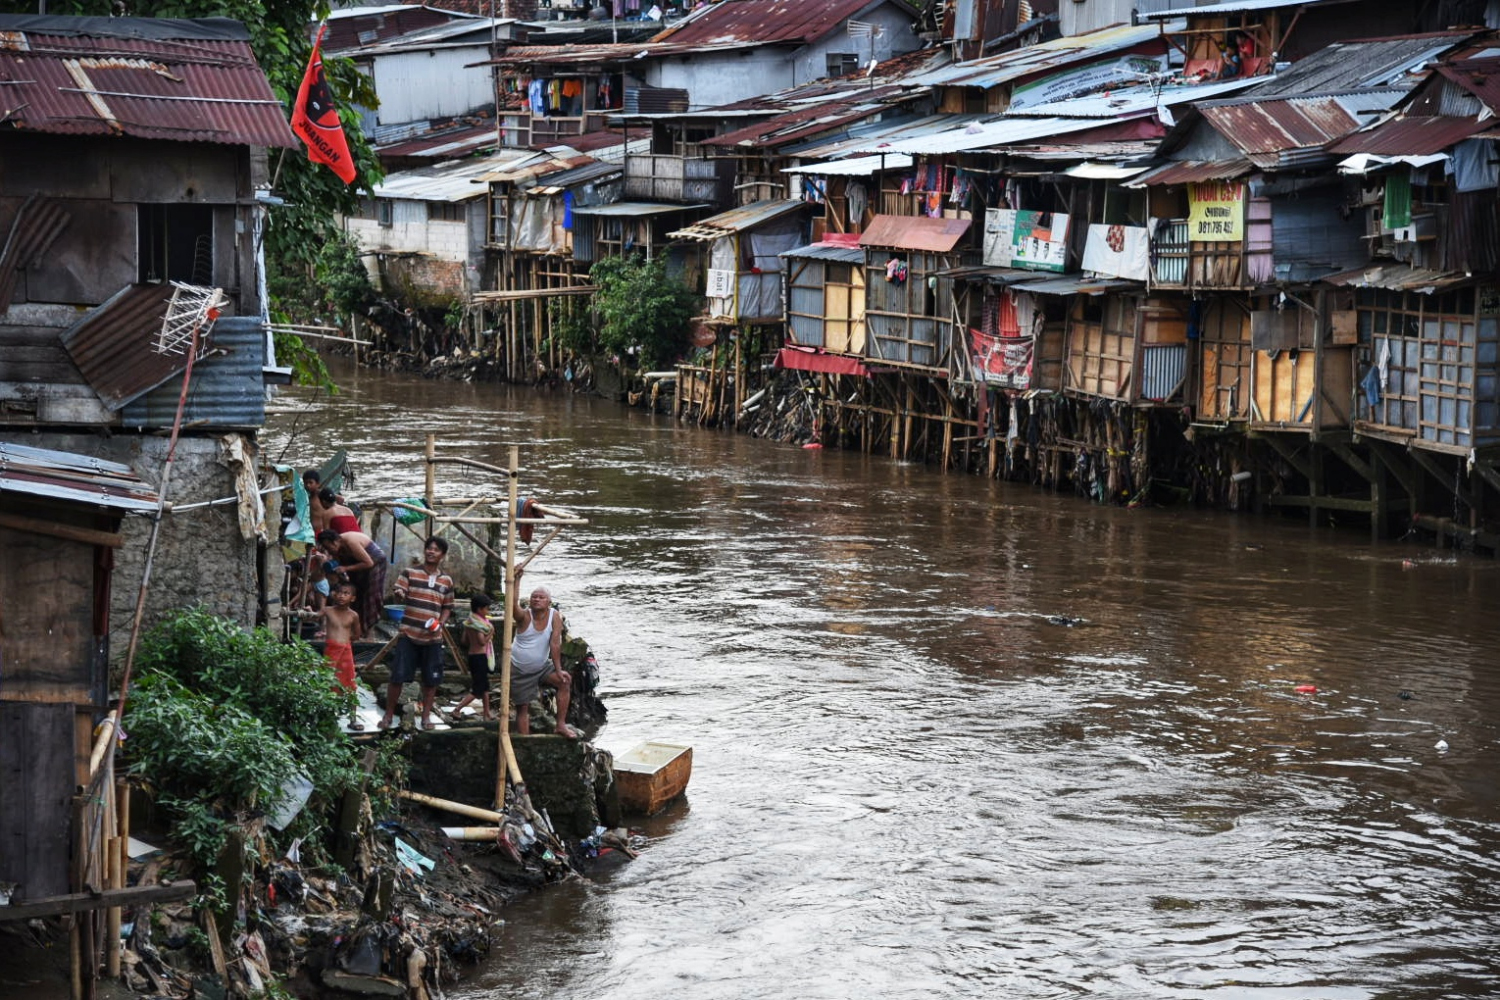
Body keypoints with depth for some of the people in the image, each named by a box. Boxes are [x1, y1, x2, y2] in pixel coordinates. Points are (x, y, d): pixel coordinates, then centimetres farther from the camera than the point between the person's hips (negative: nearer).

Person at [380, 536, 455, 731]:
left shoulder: (447, 581, 9)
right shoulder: (409, 572, 0)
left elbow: (447, 608, 15)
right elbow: (398, 592, -10)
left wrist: (440, 623, -3)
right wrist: (400, 595, -34)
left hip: (433, 638, 3)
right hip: (409, 634, -3)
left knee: (431, 679, 4)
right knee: (398, 676, -4)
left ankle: (426, 717, 16)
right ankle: (388, 715, 7)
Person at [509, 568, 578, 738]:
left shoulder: (555, 617, -11)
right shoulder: (524, 616, -17)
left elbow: (555, 643, -14)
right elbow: (513, 605, -39)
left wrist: (558, 670, -19)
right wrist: (516, 580, -48)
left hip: (542, 666, 2)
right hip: (520, 671, -2)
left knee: (565, 681, -19)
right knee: (522, 708, 0)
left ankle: (561, 725, -14)